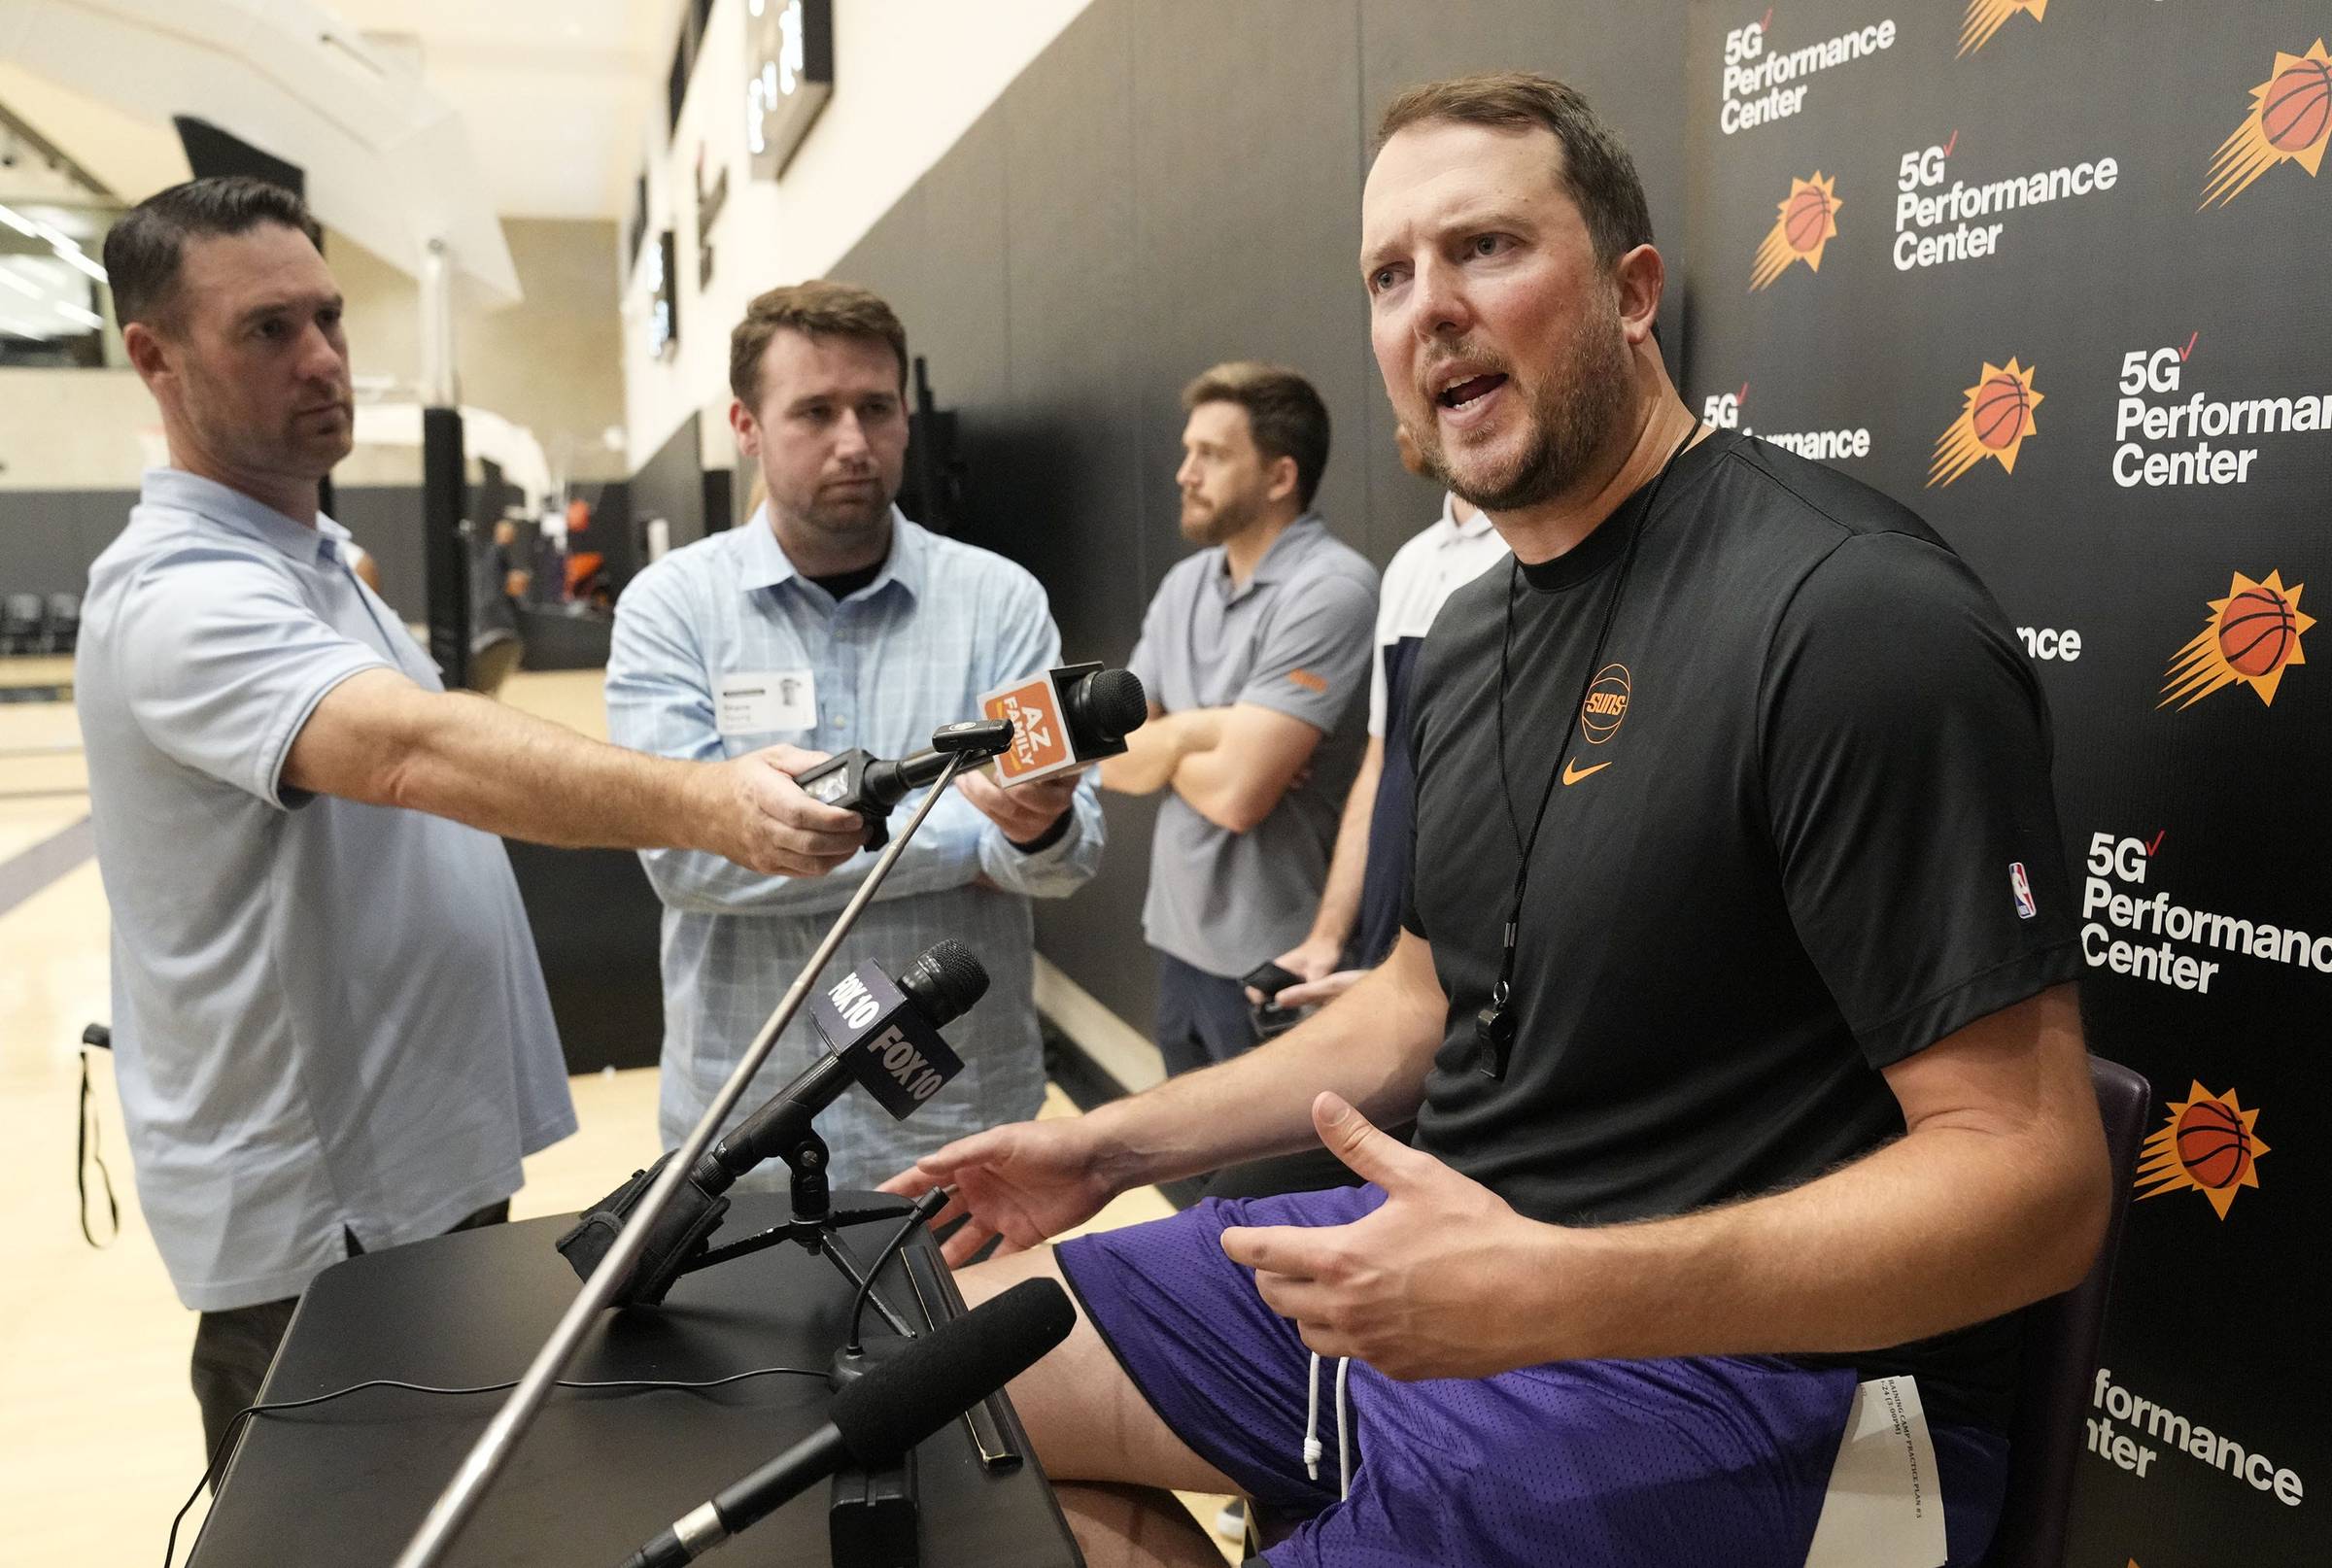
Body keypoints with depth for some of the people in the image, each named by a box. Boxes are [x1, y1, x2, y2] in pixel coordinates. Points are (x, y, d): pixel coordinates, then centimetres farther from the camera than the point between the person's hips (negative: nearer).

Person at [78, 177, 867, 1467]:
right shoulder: (180, 595, -23)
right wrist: (703, 803, -55)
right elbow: (418, 750, -42)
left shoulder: (310, 559, 10)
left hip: (427, 1165, 9)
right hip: (319, 1224, -9)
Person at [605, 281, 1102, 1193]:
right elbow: (684, 851, -17)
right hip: (747, 1130, 0)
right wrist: (966, 835, -18)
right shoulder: (670, 604, -5)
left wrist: (1040, 826, -32)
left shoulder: (1000, 599, -3)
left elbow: (1077, 855, -8)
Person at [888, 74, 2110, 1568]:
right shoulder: (1465, 635, 9)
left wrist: (1548, 1293, -31)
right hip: (1427, 1255, 9)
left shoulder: (1851, 614, -20)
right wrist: (1111, 1143, 13)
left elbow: (2032, 1172, -21)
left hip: (1732, 1366, -8)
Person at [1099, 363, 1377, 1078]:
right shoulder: (1184, 583, 6)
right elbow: (1110, 760, 3)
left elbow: (1237, 792, -24)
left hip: (1272, 963, -7)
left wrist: (1162, 742, -4)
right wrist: (1197, 731, -15)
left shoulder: (1329, 590, -18)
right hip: (1179, 940, 7)